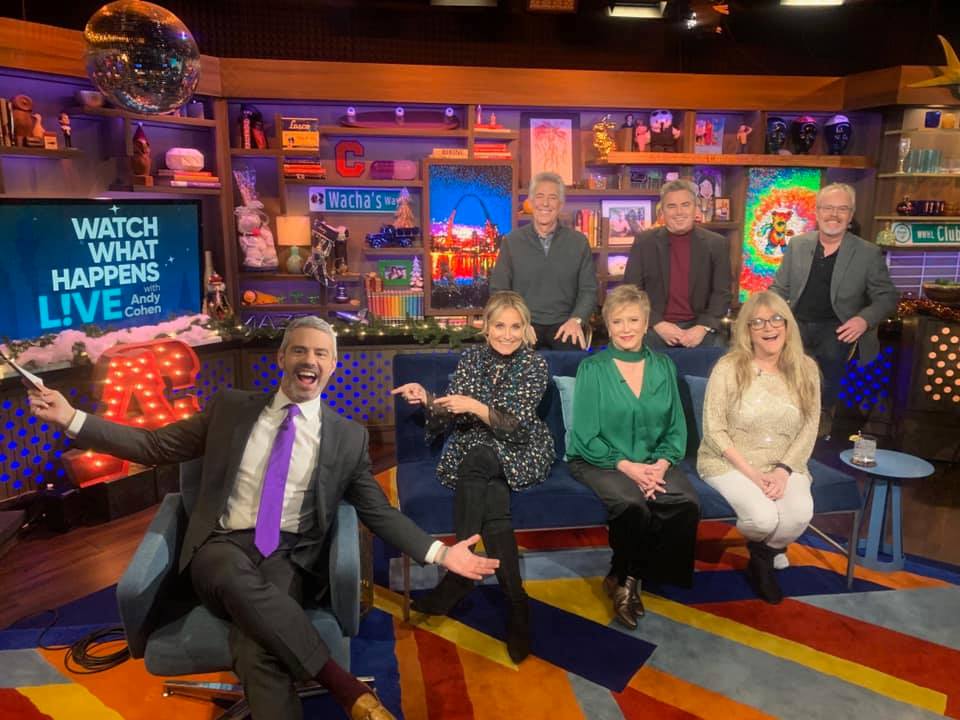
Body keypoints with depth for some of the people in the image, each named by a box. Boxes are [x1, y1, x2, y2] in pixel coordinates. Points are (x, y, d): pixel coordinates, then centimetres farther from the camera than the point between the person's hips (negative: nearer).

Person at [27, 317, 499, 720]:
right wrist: (72, 418, 2)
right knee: (237, 578, -36)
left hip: (290, 556, 0)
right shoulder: (231, 407, 9)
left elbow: (379, 513, 9)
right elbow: (156, 447, 12)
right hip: (223, 546, 1)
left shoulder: (348, 437, 6)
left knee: (254, 643, -33)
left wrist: (438, 552, -3)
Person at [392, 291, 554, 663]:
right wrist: (428, 400, -20)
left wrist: (475, 406, -29)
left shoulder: (534, 364, -5)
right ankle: (516, 602, -23)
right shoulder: (471, 359, 4)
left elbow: (517, 426, -15)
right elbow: (449, 419, 1)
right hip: (473, 451, 3)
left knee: (477, 459, -33)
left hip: (520, 454, -3)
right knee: (494, 504, -29)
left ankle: (459, 574, -26)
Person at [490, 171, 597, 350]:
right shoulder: (511, 241, 6)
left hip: (564, 323, 1)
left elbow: (588, 290, 5)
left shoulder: (579, 242, 7)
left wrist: (576, 320, -15)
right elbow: (498, 290, 4)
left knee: (574, 348, -30)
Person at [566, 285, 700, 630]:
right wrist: (626, 466, -18)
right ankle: (627, 574, -2)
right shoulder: (592, 368, -2)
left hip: (652, 462, 4)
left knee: (687, 503, -25)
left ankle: (627, 577, -6)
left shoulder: (663, 366, 10)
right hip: (600, 460, -4)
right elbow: (585, 436, -7)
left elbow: (676, 428, 8)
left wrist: (661, 464, -11)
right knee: (632, 504, -34)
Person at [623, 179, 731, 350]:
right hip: (654, 327, -1)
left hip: (699, 327, 1)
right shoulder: (643, 242, 3)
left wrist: (703, 327, -14)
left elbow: (722, 293, 2)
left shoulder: (716, 244, 4)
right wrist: (657, 324, -12)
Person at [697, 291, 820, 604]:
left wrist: (783, 470, -13)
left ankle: (764, 555, 9)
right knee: (764, 517, -27)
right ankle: (764, 549, 14)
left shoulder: (805, 369, 1)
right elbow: (714, 430, -10)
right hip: (730, 463, -3)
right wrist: (752, 473, -16)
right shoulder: (729, 367, -10)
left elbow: (809, 429, 2)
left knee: (801, 513, -25)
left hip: (783, 465, 3)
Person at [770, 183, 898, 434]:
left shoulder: (869, 253, 3)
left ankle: (824, 411, -4)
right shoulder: (797, 244, 9)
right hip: (798, 323, 2)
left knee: (832, 352, -31)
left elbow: (887, 297, 4)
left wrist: (864, 319, -16)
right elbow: (779, 288, 13)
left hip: (837, 328, -2)